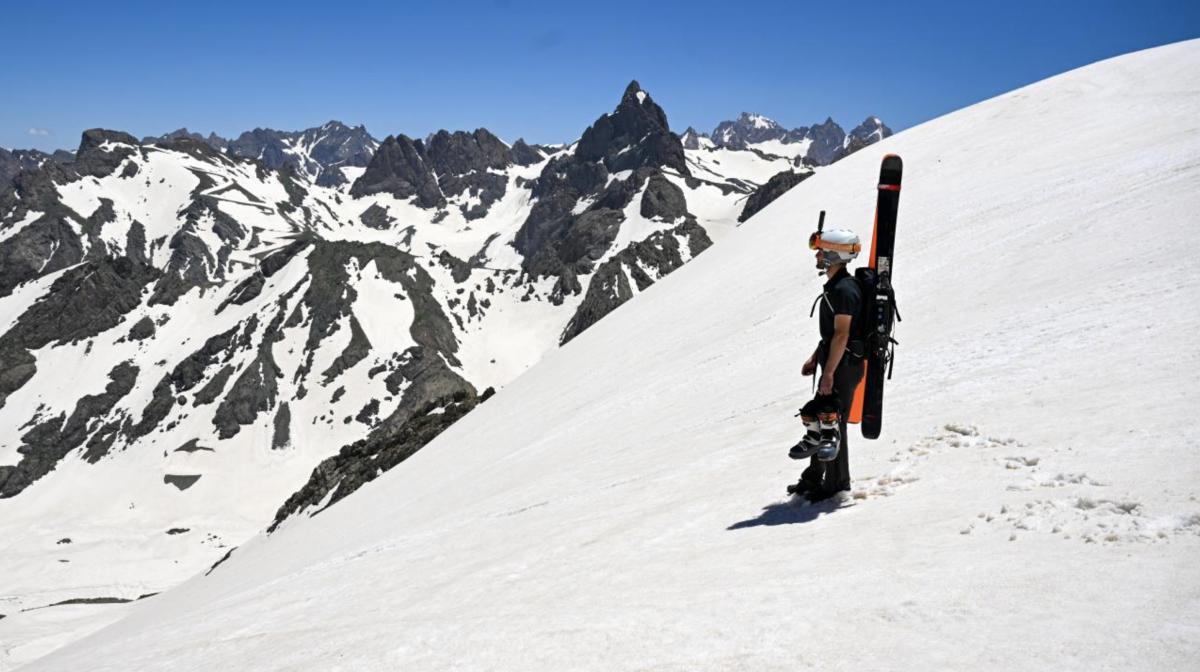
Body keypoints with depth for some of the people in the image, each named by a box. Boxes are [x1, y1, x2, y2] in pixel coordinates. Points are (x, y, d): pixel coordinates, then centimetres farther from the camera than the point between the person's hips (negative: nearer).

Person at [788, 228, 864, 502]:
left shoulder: (844, 290, -19)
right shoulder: (834, 286, 14)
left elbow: (842, 335, -23)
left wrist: (829, 373, -24)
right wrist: (815, 358, 22)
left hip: (844, 366, -10)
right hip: (834, 364, 10)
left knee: (831, 423, -3)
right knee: (818, 419, 16)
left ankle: (836, 485, 7)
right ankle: (814, 479, 26)